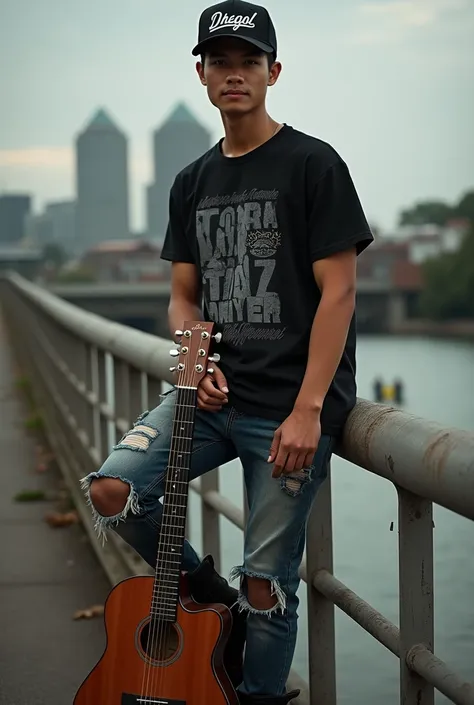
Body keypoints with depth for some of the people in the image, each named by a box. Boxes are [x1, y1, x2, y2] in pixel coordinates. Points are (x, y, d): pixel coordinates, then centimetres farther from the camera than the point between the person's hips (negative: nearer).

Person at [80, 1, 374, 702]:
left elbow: (338, 291, -10)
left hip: (291, 406, -5)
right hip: (215, 394, 6)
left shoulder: (312, 164, -5)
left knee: (266, 587, -2)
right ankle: (213, 595, 10)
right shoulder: (193, 183, 13)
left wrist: (307, 410, -17)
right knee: (112, 489, -13)